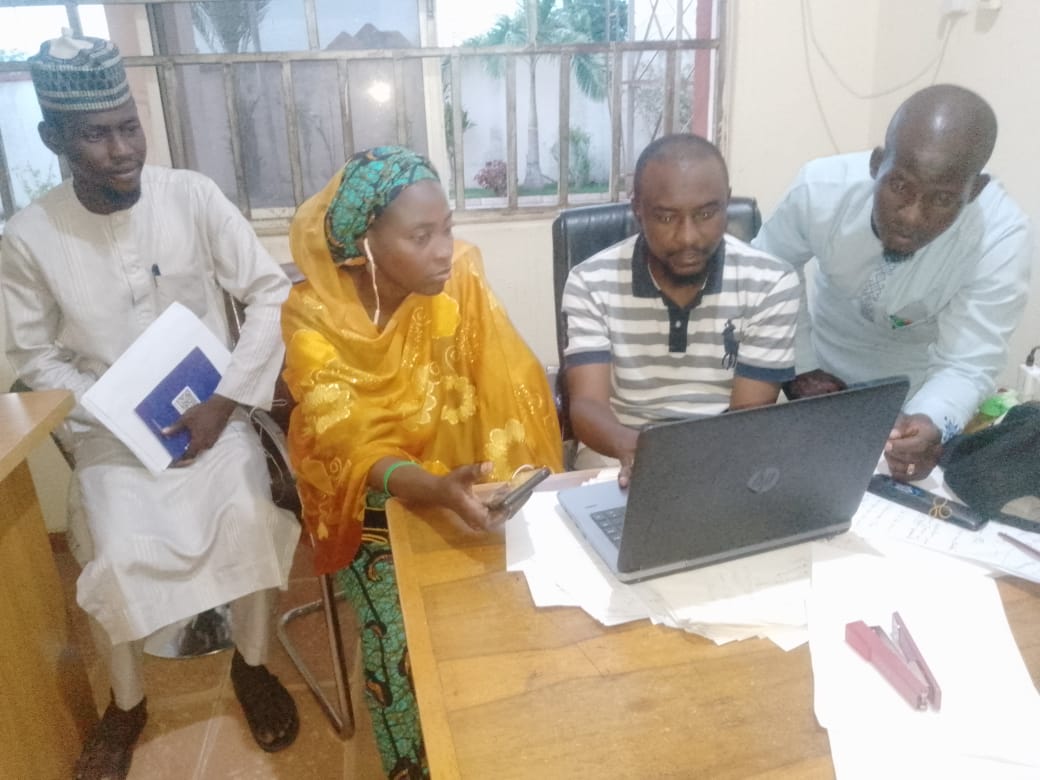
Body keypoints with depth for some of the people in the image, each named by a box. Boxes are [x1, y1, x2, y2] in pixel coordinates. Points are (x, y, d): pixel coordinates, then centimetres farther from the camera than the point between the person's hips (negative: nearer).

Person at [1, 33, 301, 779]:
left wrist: (226, 400, -15)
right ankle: (127, 701, 11)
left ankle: (252, 664, 6)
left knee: (248, 518, -24)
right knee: (119, 554, -21)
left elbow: (273, 294, -9)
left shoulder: (194, 195, -10)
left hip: (211, 410, 0)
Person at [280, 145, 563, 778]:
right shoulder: (313, 317, -18)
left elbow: (512, 394, -13)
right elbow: (353, 451, -24)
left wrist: (500, 485, -30)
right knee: (407, 641, -20)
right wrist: (438, 489, -43)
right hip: (377, 505, -2)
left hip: (464, 488, 2)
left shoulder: (459, 280, -12)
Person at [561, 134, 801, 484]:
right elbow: (587, 405, -18)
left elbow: (752, 415, -10)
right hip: (621, 457, 0)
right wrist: (632, 445, -41)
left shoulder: (771, 284, -9)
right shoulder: (591, 283, -10)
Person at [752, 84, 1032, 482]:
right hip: (825, 367, 1)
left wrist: (932, 425, -51)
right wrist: (799, 367, -17)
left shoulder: (1003, 237, -32)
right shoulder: (820, 188, -29)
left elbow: (967, 366, -29)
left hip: (915, 391, -1)